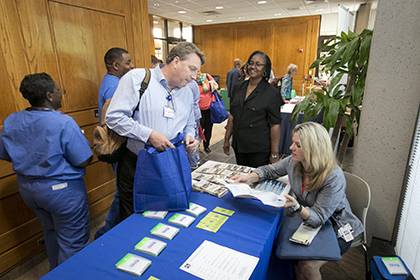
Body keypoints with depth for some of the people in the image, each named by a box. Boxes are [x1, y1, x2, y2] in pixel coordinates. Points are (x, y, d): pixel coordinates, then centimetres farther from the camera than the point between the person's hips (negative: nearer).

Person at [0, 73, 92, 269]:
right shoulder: (63, 123, -24)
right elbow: (83, 161, -21)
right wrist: (72, 145, -3)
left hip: (27, 187, 8)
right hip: (62, 189, -8)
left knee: (51, 232, 28)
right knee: (72, 242, 10)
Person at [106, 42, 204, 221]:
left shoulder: (187, 92, 9)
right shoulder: (137, 78, -11)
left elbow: (189, 125, 19)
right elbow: (114, 117, -17)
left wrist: (189, 137, -4)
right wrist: (149, 135, -23)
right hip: (135, 165, -5)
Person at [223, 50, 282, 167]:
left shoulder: (272, 93, -10)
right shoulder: (238, 88, 5)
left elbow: (275, 125, -11)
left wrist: (274, 154, -12)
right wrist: (227, 139, 11)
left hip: (259, 150, -4)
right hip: (238, 146, 5)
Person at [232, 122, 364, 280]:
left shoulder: (334, 178, -30)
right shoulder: (294, 162, -14)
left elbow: (318, 218, -27)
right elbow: (270, 170, 2)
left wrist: (297, 207, -47)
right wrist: (249, 178, -17)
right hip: (306, 221, 5)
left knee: (307, 265, -22)